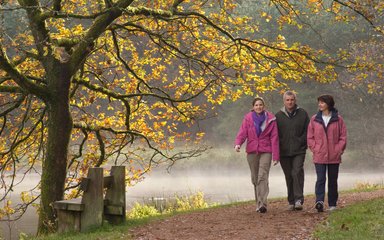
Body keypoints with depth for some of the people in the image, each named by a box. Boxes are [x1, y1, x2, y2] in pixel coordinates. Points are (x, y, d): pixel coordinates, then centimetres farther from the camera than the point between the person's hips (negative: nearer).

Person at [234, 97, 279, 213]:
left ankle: (262, 204, -21)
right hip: (252, 151, 3)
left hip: (265, 151, -2)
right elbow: (242, 132, -5)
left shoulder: (270, 119, 1)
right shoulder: (248, 118, 4)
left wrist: (275, 156, -5)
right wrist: (238, 144, -26)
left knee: (262, 177, -15)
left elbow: (274, 138, -1)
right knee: (255, 179, 8)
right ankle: (259, 203, 19)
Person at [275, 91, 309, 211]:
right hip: (284, 152, 2)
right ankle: (291, 201, 14)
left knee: (297, 173, -17)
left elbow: (307, 131, 5)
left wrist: (300, 141, -7)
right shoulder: (278, 115, 7)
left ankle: (299, 200, -18)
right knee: (289, 176, 7)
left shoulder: (302, 114, 4)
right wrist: (279, 147, 0)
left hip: (299, 151, -2)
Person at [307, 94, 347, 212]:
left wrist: (339, 150, -6)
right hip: (319, 156, 0)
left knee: (333, 180, 9)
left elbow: (343, 137, 2)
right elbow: (310, 137, 6)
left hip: (334, 156, 0)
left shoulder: (338, 119, 0)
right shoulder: (314, 119, 3)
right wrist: (314, 149, -4)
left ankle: (332, 204, 18)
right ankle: (319, 201, -22)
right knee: (320, 179, -12)